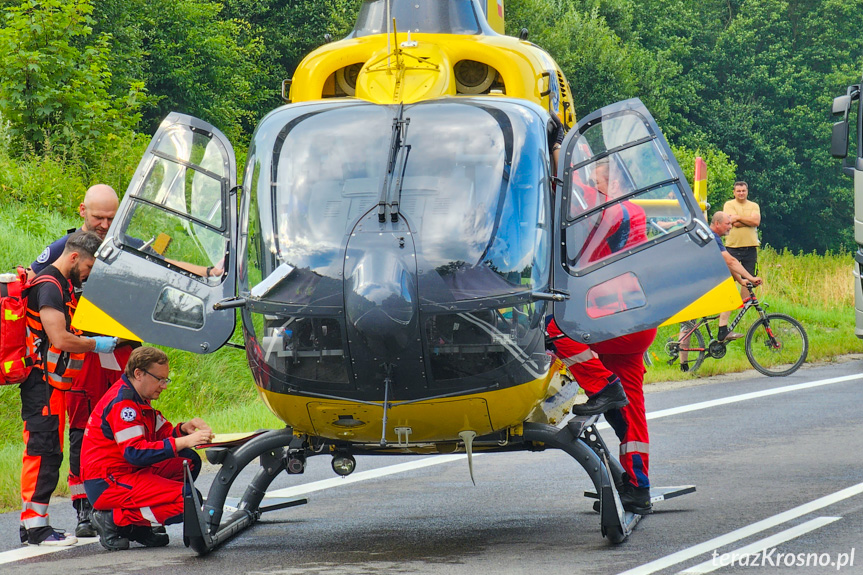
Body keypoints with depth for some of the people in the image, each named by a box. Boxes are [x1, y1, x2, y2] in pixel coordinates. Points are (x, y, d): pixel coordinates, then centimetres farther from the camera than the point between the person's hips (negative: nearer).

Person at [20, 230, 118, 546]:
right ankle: (36, 526, -10)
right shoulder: (49, 286, -14)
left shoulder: (63, 285, 19)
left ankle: (31, 523, 15)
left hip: (52, 384, 11)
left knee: (44, 452, 12)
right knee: (45, 452, -10)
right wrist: (97, 344, -11)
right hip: (43, 383, -11)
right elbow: (60, 339, -23)